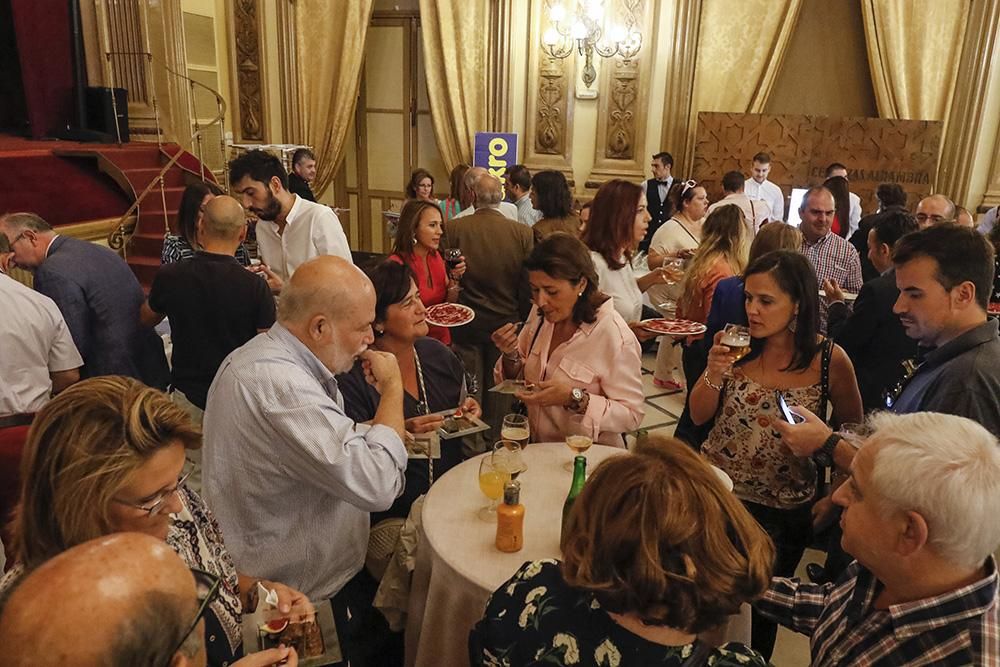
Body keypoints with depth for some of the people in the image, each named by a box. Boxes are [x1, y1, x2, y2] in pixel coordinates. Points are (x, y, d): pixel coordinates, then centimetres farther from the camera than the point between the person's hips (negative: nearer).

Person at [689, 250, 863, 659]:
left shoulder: (829, 359, -13)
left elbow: (852, 429, 2)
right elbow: (698, 416, -4)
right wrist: (714, 372, -20)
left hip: (782, 508, -2)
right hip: (716, 490, 2)